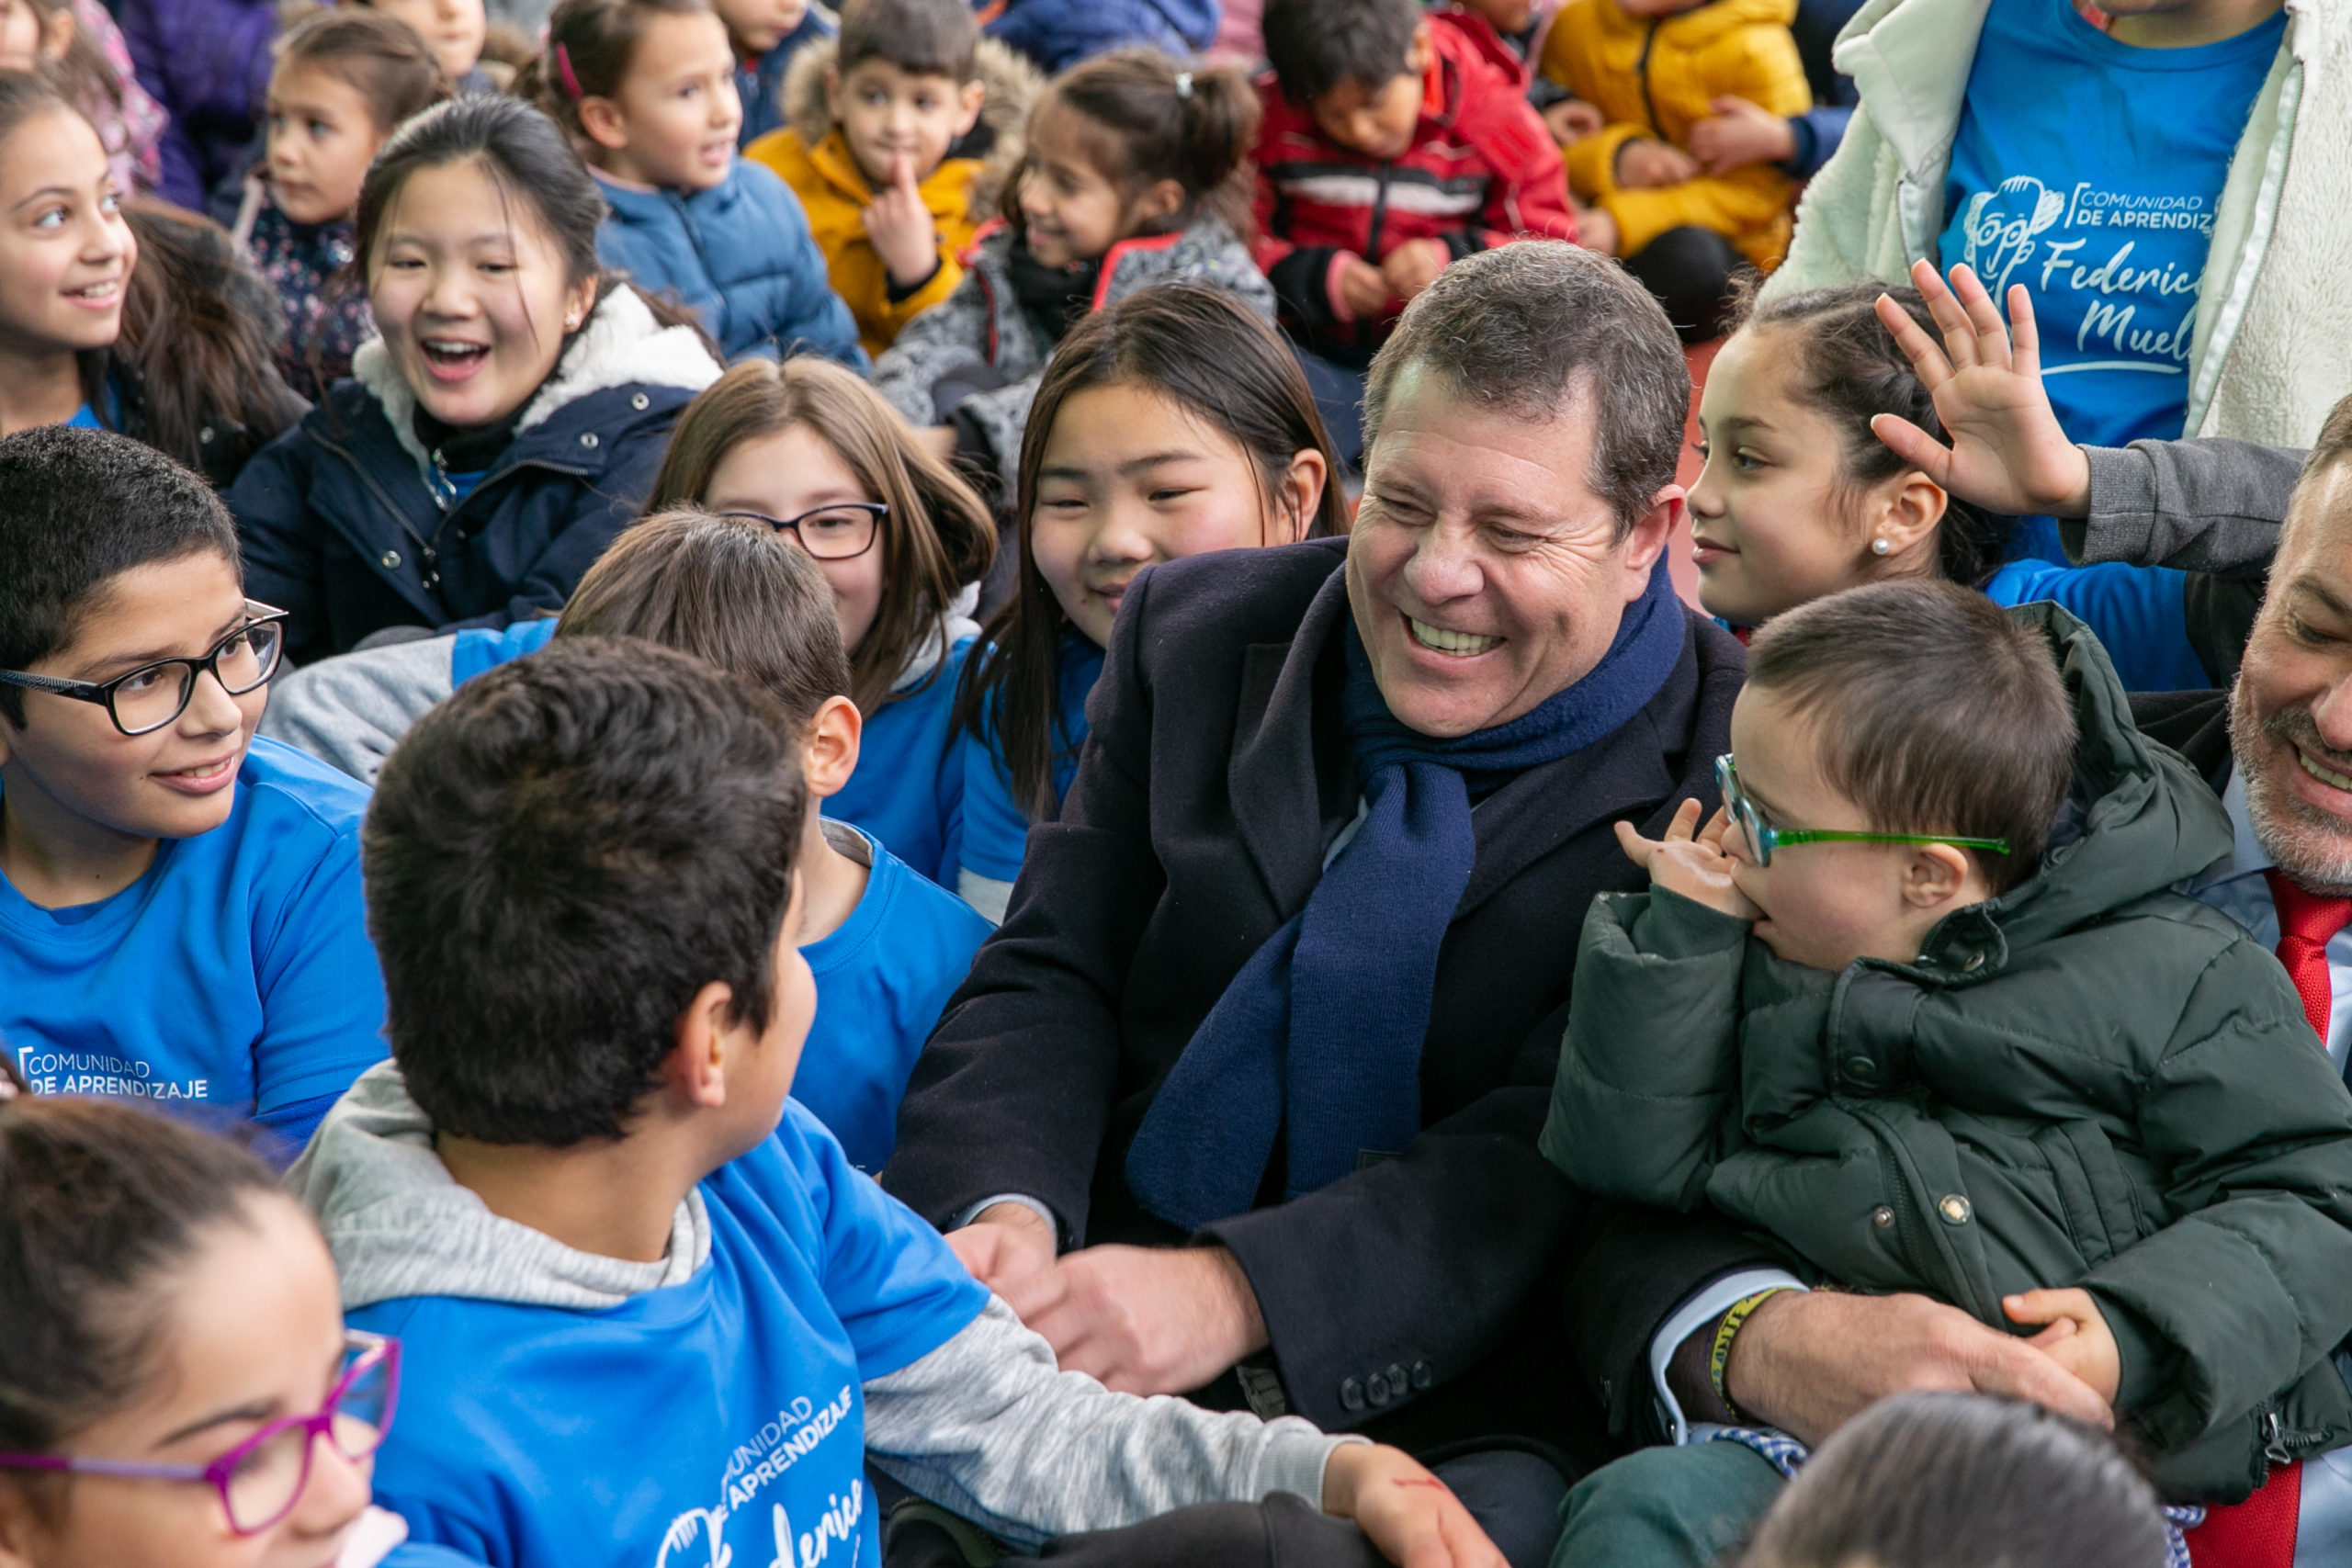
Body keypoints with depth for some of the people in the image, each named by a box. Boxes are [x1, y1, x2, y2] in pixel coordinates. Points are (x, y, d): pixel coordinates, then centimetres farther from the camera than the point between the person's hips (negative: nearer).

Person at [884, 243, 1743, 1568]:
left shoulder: (1733, 777, -6)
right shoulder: (1198, 630, 8)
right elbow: (1055, 976, 6)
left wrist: (1240, 1290, -26)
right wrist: (1005, 1212, -16)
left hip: (1436, 1396, -2)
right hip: (1106, 1305, 3)